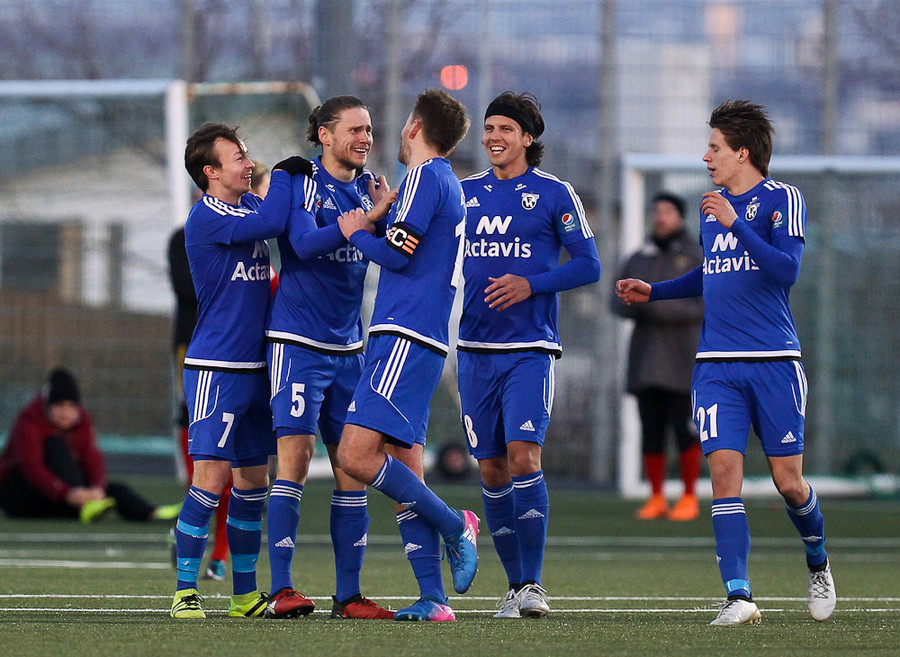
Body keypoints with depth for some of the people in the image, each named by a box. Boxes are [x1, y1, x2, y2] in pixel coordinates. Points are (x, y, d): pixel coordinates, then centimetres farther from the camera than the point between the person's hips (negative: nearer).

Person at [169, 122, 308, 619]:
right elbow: (272, 223, -25)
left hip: (254, 367, 8)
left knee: (253, 481, 10)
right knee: (212, 476, -12)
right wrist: (282, 173, -8)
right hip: (215, 368, -8)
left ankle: (245, 595, 16)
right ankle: (184, 592, -6)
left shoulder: (249, 204, 13)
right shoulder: (207, 215, -13)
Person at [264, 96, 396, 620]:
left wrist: (388, 215, -9)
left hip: (349, 348, 6)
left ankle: (349, 594, 8)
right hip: (298, 341, -6)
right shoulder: (300, 183, -7)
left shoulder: (369, 187, 11)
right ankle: (282, 589, -12)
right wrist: (369, 218, -30)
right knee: (295, 457, -12)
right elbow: (305, 243, -22)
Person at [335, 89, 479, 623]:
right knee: (404, 472, 6)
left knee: (356, 456, -17)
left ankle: (454, 524, -10)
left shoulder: (426, 178, -7)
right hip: (419, 341, 10)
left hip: (405, 339, -10)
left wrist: (358, 232, 3)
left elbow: (397, 254, -13)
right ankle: (433, 599, 2)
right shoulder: (449, 184, 22)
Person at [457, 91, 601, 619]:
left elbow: (589, 265, -1)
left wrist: (530, 285, -13)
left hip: (531, 348, -4)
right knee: (491, 468, 3)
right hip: (476, 349, 4)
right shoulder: (464, 193, 12)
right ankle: (516, 586, 12)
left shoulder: (553, 194, 0)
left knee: (523, 455, -17)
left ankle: (533, 584, -13)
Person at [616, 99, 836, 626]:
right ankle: (739, 597, -15)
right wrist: (653, 292, 24)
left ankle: (818, 563, 28)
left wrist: (737, 223, -22)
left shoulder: (782, 199, -4)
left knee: (788, 481, -2)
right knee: (724, 470, -11)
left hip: (775, 363, -4)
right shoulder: (712, 207, 15)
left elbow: (786, 271, -17)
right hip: (717, 365, 4)